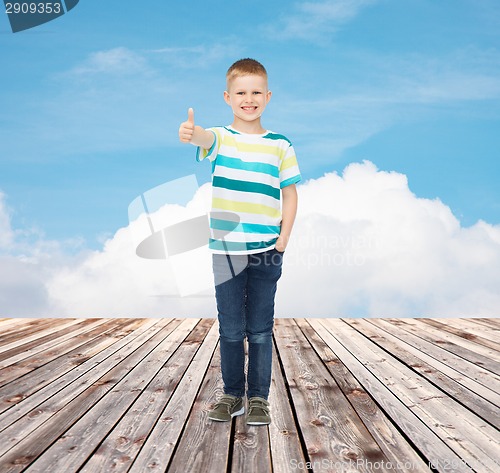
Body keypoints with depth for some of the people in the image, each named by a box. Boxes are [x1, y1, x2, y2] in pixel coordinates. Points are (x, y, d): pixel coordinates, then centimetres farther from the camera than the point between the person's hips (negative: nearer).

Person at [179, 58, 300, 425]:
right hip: (226, 249, 0)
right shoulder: (221, 138, -1)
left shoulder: (280, 146, 4)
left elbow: (290, 195, 7)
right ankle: (232, 394, 24)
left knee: (260, 329, 8)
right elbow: (206, 139, -25)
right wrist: (192, 133, -50)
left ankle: (259, 398, 20)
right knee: (231, 329, 9)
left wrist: (282, 242, -3)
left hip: (266, 251, 0)